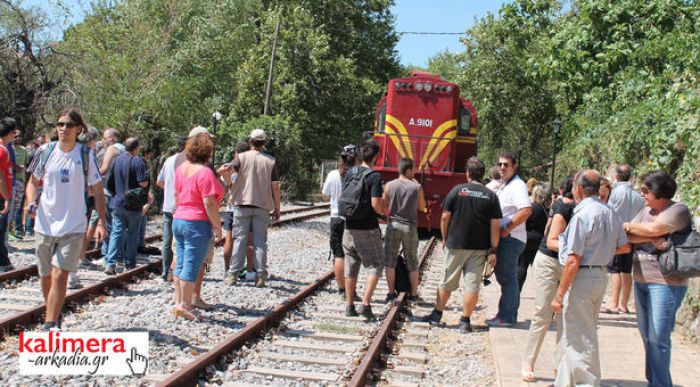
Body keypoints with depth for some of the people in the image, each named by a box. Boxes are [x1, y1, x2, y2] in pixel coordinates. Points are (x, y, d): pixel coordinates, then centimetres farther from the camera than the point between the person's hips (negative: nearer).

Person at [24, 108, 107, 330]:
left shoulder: (86, 155, -2)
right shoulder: (47, 151, 3)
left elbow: (97, 190, 2)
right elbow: (33, 182, 14)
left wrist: (101, 222, -4)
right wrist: (31, 202, -6)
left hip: (73, 226, -3)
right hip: (45, 224, 3)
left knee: (59, 274, -13)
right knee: (46, 276, 12)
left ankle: (50, 324, -10)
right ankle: (54, 315, 33)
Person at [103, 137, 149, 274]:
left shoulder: (116, 159, 4)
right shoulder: (137, 161, -15)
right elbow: (143, 183, -19)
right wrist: (146, 176, 1)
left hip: (117, 203, 4)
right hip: (133, 205, -4)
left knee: (116, 233, 5)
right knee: (132, 234, 9)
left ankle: (110, 264, -5)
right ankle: (129, 264, 16)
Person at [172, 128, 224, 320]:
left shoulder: (181, 168, 9)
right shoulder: (205, 172, -17)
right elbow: (209, 204, -18)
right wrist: (218, 226, -11)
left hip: (178, 220, 8)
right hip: (198, 224, -8)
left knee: (181, 264, 13)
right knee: (192, 265, -2)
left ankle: (178, 302, 18)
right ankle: (184, 304, 2)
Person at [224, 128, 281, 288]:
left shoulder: (242, 157, -1)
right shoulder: (270, 161, 2)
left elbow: (226, 171, -16)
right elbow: (275, 186, 0)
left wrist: (229, 185, 4)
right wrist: (277, 207, 7)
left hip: (242, 203, -1)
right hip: (263, 205, 1)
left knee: (240, 239, 5)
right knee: (260, 241, 4)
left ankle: (234, 274, 6)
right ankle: (261, 276, 4)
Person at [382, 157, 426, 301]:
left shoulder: (390, 185, -5)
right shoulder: (417, 187, -7)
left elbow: (384, 204, 6)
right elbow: (422, 207, 7)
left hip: (393, 225, 0)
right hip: (410, 227, 0)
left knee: (390, 261, 9)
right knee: (412, 263, 12)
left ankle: (391, 293, 8)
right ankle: (413, 294, 18)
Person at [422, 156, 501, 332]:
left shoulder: (456, 190, -4)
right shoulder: (491, 196, -1)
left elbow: (445, 218, -3)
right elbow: (495, 226, -4)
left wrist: (445, 238, 10)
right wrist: (493, 250, 0)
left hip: (455, 245, 0)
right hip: (479, 248, 0)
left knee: (448, 282, 11)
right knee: (472, 284, 4)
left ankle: (437, 314, 22)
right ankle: (465, 321, 6)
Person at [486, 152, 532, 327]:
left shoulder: (517, 185, -13)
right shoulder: (500, 185, 16)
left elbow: (526, 210, -27)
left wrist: (506, 229, -23)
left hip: (511, 238, -10)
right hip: (502, 238, 10)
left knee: (507, 278, -5)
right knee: (505, 277, 15)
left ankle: (507, 317, 0)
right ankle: (507, 314, 24)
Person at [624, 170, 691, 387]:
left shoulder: (679, 210, -8)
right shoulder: (646, 211, 13)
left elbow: (653, 229, -20)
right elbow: (628, 236, 0)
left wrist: (630, 226, -3)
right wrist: (652, 239, -16)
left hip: (665, 283, -8)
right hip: (641, 281, 8)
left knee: (658, 338, -6)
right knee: (646, 336, 12)